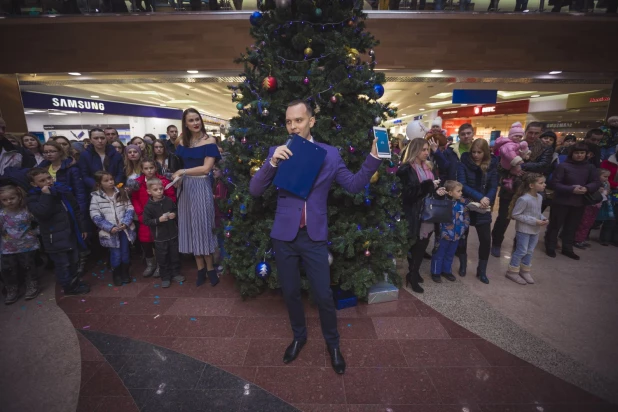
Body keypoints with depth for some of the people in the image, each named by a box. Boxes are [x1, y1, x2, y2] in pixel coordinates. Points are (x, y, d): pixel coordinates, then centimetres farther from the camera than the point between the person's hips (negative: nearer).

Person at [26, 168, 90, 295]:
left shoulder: (63, 190, 4)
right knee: (62, 264, 4)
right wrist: (46, 195, -27)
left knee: (74, 261, 19)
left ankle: (75, 282, 37)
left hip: (71, 234, 5)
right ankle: (68, 287, 21)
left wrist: (82, 228, 11)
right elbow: (42, 213, -30)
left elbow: (76, 210, 10)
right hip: (55, 239, -5)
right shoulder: (33, 198, -9)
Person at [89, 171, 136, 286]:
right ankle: (116, 275, 25)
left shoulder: (122, 193, 1)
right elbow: (95, 216, -9)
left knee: (125, 252, 11)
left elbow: (130, 209, -1)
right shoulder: (96, 197, -6)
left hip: (125, 228, 2)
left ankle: (125, 273, 31)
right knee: (115, 254, 1)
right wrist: (110, 227, -17)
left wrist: (125, 223, -15)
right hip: (109, 231, -2)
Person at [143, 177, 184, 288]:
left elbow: (177, 210, 12)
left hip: (173, 234, 3)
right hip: (160, 237, -2)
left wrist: (174, 214, -9)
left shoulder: (169, 201, -3)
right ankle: (165, 277, 21)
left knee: (175, 255, 14)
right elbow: (146, 221, -10)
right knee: (162, 258, 7)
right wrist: (159, 220, -22)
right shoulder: (149, 206, -10)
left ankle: (176, 273, 30)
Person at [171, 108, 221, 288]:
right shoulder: (182, 142, 9)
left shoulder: (209, 141, -6)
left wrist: (183, 172, -12)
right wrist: (176, 177, 0)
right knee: (190, 226, 7)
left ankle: (210, 267, 15)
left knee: (203, 225, 0)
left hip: (201, 187, -5)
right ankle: (200, 268, 19)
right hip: (185, 187, 5)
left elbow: (207, 168, -14)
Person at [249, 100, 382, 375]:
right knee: (290, 293, 17)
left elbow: (354, 185, -1)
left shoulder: (330, 154, -1)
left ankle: (332, 343, 36)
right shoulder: (277, 153, -1)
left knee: (324, 295, 8)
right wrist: (272, 162, -21)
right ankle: (299, 336, 44)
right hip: (284, 236, 2)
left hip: (315, 237, -1)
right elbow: (254, 190, -6)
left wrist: (373, 158, -13)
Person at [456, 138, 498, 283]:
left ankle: (482, 270, 19)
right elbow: (461, 184, -18)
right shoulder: (464, 163, -8)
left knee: (486, 239, 1)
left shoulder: (491, 165, 0)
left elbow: (493, 187, -3)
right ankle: (463, 265, 30)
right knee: (462, 236, 8)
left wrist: (488, 200, -23)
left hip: (483, 208, 2)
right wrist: (480, 197, -28)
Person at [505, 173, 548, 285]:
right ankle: (512, 271, 14)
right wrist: (534, 221, -21)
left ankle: (525, 271, 32)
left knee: (530, 251, 16)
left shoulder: (540, 197, 3)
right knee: (521, 251, 0)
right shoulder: (524, 199, -24)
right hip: (523, 229, -8)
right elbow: (515, 214, -21)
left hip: (535, 230, 8)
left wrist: (542, 218, -5)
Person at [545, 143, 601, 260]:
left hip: (579, 203, 4)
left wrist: (587, 188, -19)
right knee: (555, 225, 5)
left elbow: (597, 183, 2)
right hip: (561, 202, -4)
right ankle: (550, 247, 17)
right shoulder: (563, 166, -9)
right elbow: (554, 183, -13)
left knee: (572, 227, 15)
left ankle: (567, 249, 28)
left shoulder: (590, 167, 4)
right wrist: (571, 189, -22)